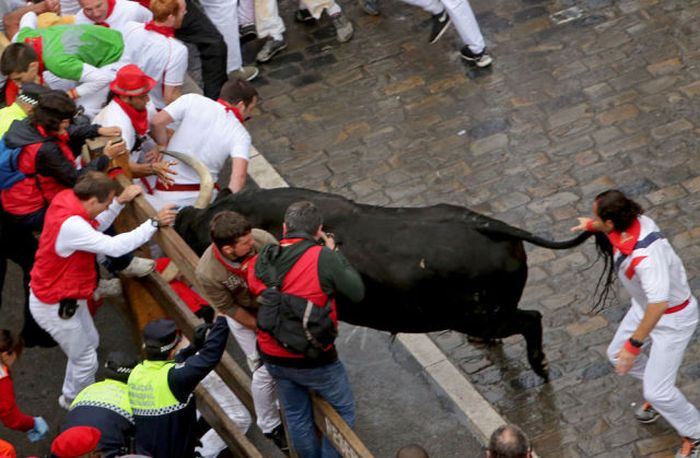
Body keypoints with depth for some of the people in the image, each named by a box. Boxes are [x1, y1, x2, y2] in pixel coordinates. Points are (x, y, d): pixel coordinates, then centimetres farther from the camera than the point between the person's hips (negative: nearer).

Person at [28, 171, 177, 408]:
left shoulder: (66, 199, -9)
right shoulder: (69, 225, -37)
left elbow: (96, 227, 9)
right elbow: (114, 247, -38)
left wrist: (120, 201, -2)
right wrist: (154, 223, -32)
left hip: (68, 297, 10)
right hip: (55, 307, -10)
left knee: (90, 342, 27)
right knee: (86, 360, 9)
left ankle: (72, 397, 45)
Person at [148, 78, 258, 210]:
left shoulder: (193, 100, -2)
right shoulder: (241, 135, -4)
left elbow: (158, 122, -9)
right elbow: (239, 176, -18)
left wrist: (163, 147, 8)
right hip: (203, 198, -1)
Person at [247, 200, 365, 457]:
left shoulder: (258, 263, -8)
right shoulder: (323, 258, -24)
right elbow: (357, 292, -14)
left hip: (273, 357, 5)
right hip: (314, 361, -5)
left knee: (296, 415, 24)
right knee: (343, 410, 19)